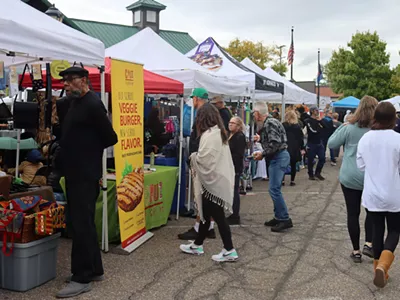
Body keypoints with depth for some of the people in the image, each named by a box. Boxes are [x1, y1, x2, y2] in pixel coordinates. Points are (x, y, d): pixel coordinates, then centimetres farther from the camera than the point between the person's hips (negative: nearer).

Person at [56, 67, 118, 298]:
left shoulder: (92, 104, -15)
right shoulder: (74, 103, 14)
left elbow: (111, 138, -14)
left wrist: (91, 149, -1)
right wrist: (86, 147, 3)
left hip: (86, 175, -10)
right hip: (75, 173, 10)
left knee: (82, 225, -4)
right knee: (83, 223, 15)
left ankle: (82, 278, 6)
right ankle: (95, 270, 27)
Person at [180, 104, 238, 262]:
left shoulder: (209, 135, -19)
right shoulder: (220, 133, 11)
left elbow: (203, 160, -24)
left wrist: (193, 156, -5)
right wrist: (197, 157, 10)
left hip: (213, 181, -10)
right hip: (218, 179, 10)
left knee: (218, 216, -1)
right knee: (206, 213, 18)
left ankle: (229, 251, 8)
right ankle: (197, 245, 30)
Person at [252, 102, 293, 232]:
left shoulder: (269, 123, -16)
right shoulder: (268, 122, 14)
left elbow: (275, 143, -23)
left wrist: (262, 154, -15)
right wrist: (260, 139, 26)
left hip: (279, 157, -11)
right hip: (278, 157, 11)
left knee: (274, 189, -10)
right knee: (275, 189, 15)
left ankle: (285, 219, -5)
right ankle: (279, 217, 22)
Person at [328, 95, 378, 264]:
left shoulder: (349, 128, -8)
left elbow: (331, 144, -1)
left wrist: (341, 127, 7)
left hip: (349, 177, 0)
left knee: (353, 213, 8)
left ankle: (356, 251, 14)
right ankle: (369, 244, 10)